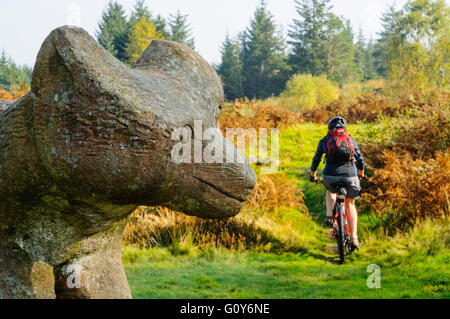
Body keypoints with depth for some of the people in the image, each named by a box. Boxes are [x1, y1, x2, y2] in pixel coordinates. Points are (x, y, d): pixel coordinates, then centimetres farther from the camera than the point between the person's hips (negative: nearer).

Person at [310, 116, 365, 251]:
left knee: (331, 191, 35)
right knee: (350, 204, 18)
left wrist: (313, 176, 36)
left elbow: (316, 160, 20)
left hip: (331, 175, 0)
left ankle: (329, 215, 9)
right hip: (350, 174, 0)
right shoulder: (351, 139, 18)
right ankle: (354, 238, 7)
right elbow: (360, 159, 21)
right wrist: (361, 175, 38)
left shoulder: (325, 140, 15)